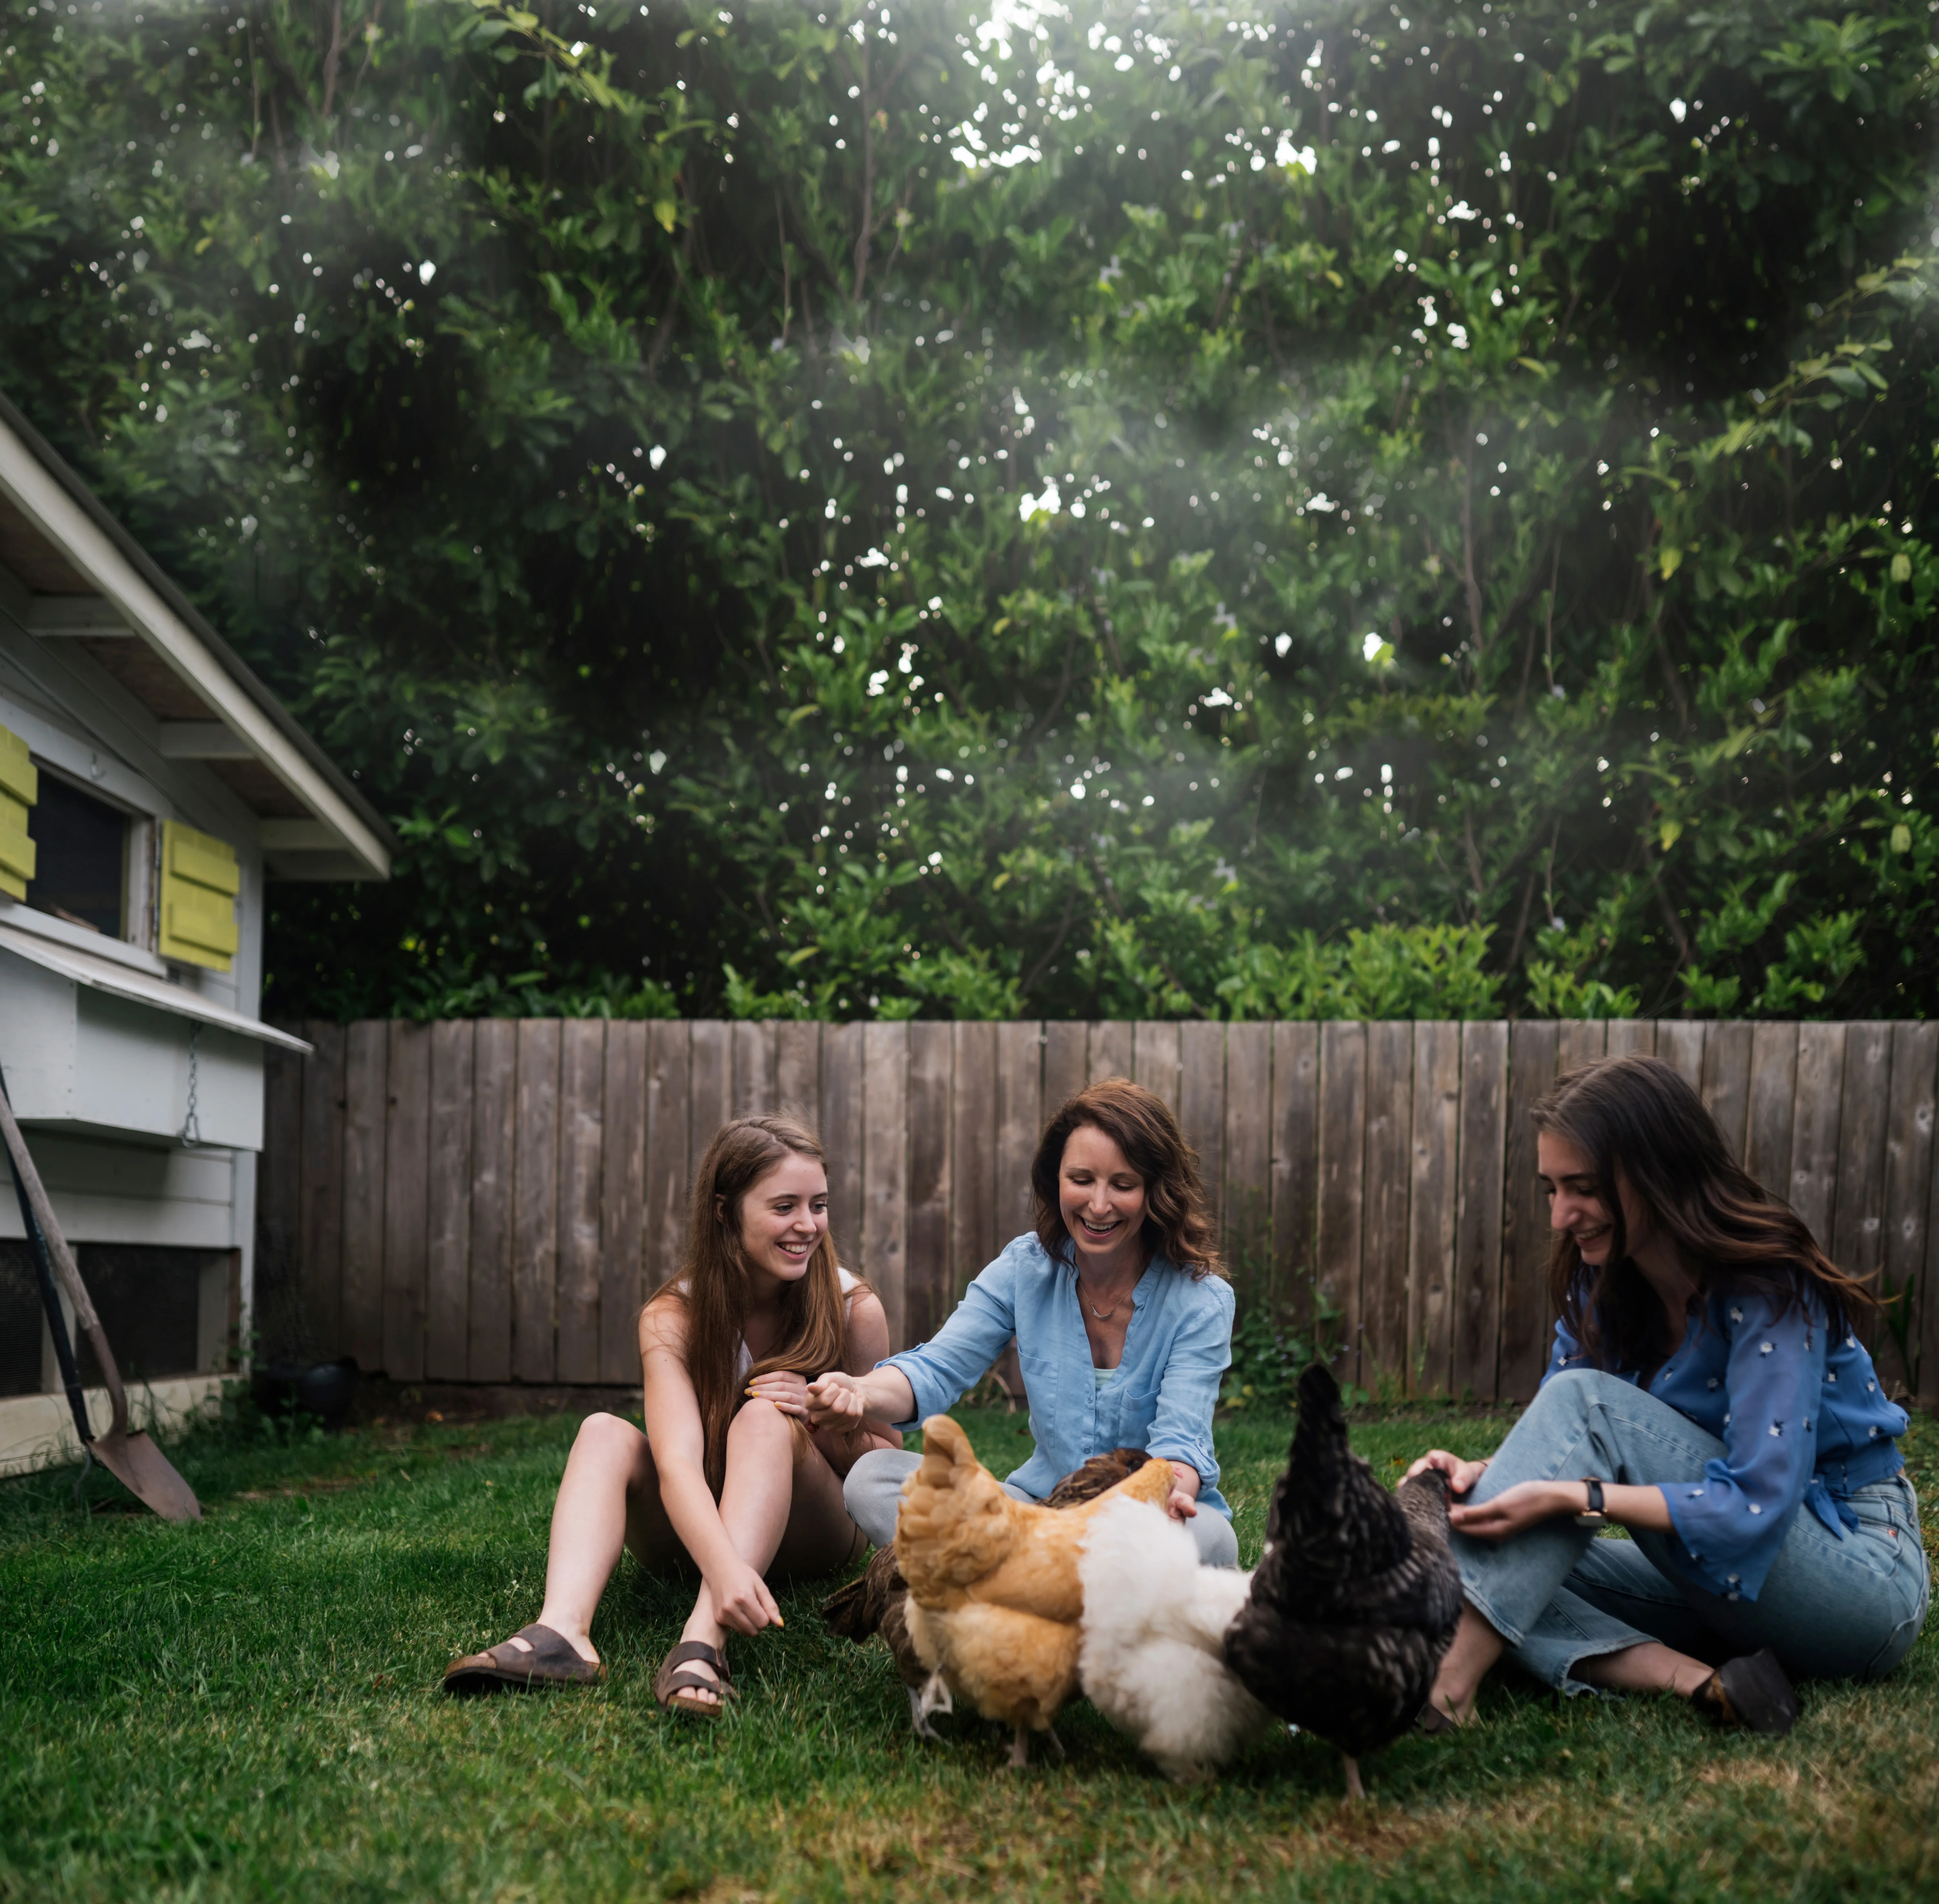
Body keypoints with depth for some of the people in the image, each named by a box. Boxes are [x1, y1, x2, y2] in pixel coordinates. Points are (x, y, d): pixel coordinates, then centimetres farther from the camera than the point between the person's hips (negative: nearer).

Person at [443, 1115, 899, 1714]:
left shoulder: (855, 1310, -13)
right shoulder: (673, 1318, -16)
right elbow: (677, 1463, -32)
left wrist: (821, 1422, -26)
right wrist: (724, 1567, -52)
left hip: (814, 1538, -1)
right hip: (699, 1528, 2)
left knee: (765, 1418, -30)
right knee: (604, 1432, -23)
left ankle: (705, 1642, -50)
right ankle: (562, 1631, -47)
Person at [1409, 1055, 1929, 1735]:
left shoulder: (1767, 1291, -20)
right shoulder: (1600, 1284, 1)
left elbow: (1755, 1507, -26)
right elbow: (1556, 1443, 2)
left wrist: (1573, 1497, -34)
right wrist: (1485, 1475, -20)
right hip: (1727, 1573, 7)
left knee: (1587, 1402, -26)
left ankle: (1445, 1687, -36)